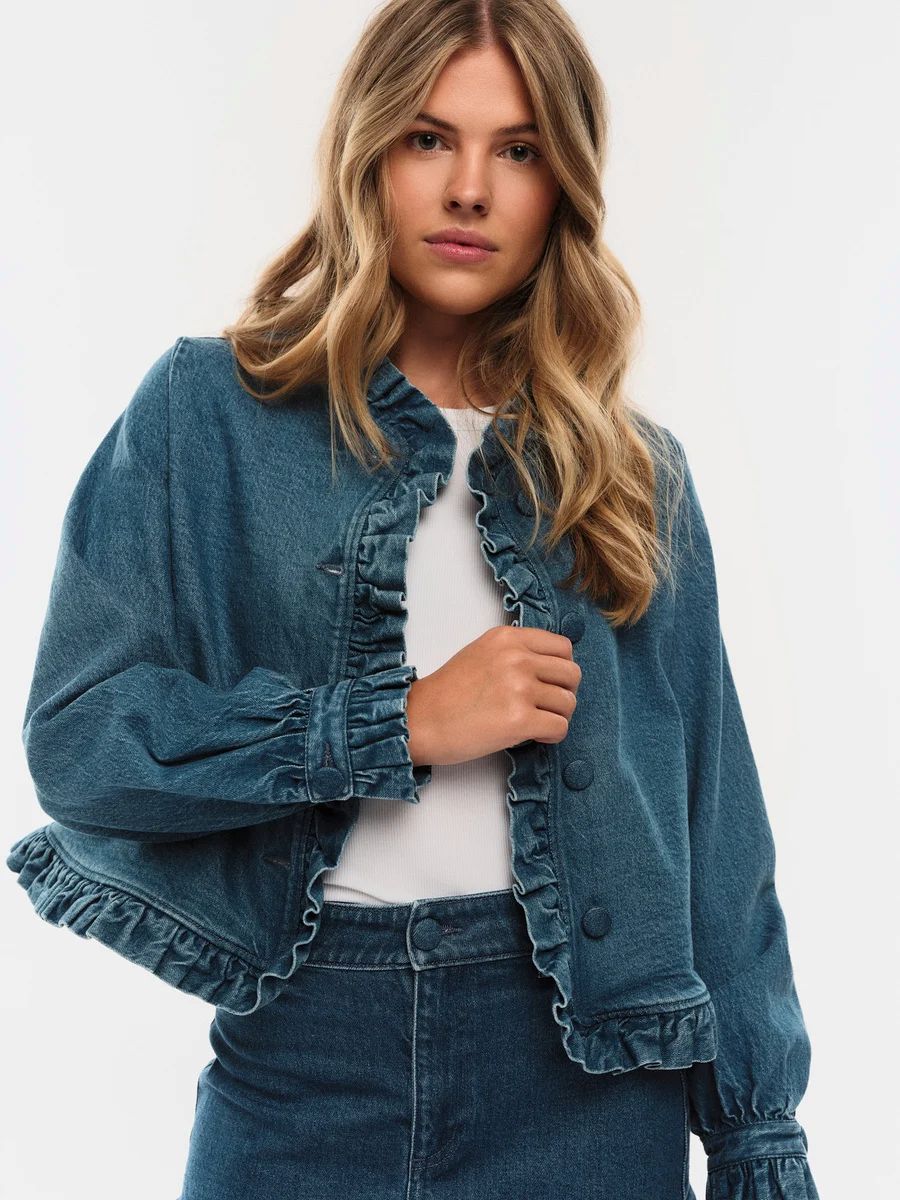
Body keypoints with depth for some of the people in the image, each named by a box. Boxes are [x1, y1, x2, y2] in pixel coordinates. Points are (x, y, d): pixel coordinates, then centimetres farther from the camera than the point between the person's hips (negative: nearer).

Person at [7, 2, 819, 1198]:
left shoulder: (633, 470, 5)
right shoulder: (210, 413, -2)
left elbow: (715, 824, 5)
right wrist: (403, 722, -15)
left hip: (584, 1067, 2)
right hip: (304, 1053, -2)